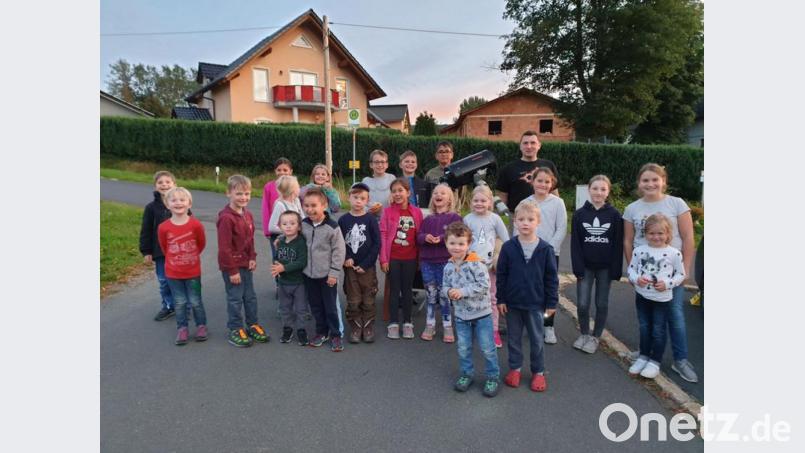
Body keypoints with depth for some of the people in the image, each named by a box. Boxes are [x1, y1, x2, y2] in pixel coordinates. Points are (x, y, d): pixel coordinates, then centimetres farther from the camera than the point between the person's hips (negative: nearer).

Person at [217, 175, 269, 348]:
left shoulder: (247, 215, 5)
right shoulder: (226, 218, -20)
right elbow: (224, 247, -20)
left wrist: (252, 258, 1)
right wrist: (232, 270, -18)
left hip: (245, 264, 8)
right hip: (232, 266, -7)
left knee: (250, 296, 16)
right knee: (235, 298, 5)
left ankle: (253, 325, 31)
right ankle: (235, 330, 20)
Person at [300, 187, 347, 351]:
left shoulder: (332, 227, -15)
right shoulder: (303, 224, -1)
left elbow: (339, 250, -12)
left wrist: (333, 272, -13)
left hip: (327, 274, -4)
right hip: (309, 273, 5)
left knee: (331, 306, 5)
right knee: (315, 305, 15)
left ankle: (335, 335, 20)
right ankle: (321, 332, 32)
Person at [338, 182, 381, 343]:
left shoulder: (370, 219, -4)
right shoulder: (343, 220, 0)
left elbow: (377, 243, -6)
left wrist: (365, 264, -10)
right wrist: (345, 258, -13)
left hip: (367, 267, -1)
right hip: (350, 267, 1)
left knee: (368, 301, 7)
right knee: (353, 301, 8)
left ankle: (368, 328, 22)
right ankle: (355, 328, 22)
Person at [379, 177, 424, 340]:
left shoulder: (417, 212, 0)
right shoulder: (388, 211, -5)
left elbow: (419, 235, 4)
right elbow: (383, 235, -6)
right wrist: (383, 259, -9)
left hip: (410, 258, 2)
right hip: (393, 257, -1)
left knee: (407, 289, 11)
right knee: (395, 289, 7)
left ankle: (407, 323, 22)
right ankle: (393, 323, 17)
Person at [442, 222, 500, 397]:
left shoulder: (476, 264, -18)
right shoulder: (448, 267, 0)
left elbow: (484, 285, -23)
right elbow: (445, 286, 8)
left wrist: (462, 291, -26)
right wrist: (449, 292, -15)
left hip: (481, 313, -4)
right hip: (461, 315, 5)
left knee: (487, 348, 7)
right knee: (463, 348, 15)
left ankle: (493, 376, 26)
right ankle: (466, 374, 35)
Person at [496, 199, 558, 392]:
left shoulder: (545, 249, -8)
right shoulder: (508, 247, -7)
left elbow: (551, 277, -2)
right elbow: (501, 274, -1)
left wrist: (552, 302, -1)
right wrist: (500, 299, -2)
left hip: (535, 303, -1)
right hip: (512, 302, 1)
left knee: (536, 340, 13)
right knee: (514, 338, 15)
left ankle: (538, 372, 30)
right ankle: (515, 368, 32)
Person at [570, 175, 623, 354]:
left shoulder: (614, 215, -4)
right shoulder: (579, 214, -2)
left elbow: (618, 244, -4)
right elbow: (575, 243, -3)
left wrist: (616, 270, -7)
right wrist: (578, 268, -9)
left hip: (605, 267, 0)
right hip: (585, 266, 0)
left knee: (602, 304, 9)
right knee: (582, 304, 0)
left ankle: (596, 337, 25)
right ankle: (584, 334, 22)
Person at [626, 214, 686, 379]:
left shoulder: (674, 253, -9)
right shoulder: (639, 250, -3)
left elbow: (680, 274, -1)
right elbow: (631, 268, 5)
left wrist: (667, 283, -17)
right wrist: (636, 279, -15)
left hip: (662, 298, -2)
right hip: (642, 296, 3)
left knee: (658, 331, 8)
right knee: (644, 328, 16)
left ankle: (655, 361, 21)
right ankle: (643, 356, 30)